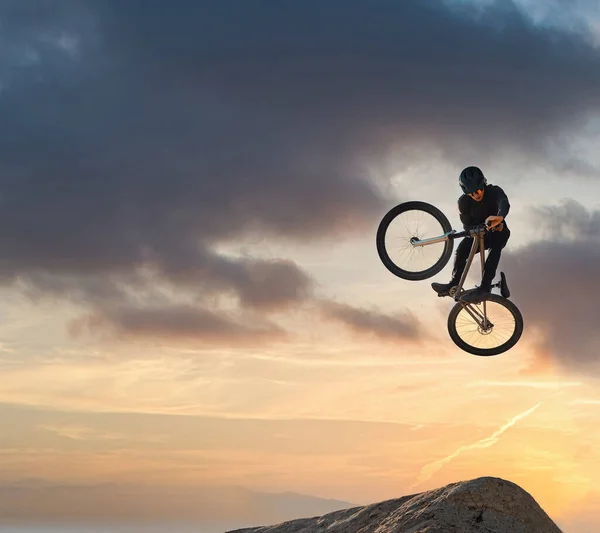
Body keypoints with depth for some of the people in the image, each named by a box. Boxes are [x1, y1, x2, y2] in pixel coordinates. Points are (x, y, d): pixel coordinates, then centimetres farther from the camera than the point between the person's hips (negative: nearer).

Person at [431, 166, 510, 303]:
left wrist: (499, 217, -70)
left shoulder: (494, 191, -22)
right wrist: (484, 228, -32)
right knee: (462, 249, -27)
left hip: (498, 232, -3)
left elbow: (504, 203, -46)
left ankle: (485, 288, -43)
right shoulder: (464, 202, -14)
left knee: (496, 245, -37)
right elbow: (467, 226, -12)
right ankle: (454, 284, -14)